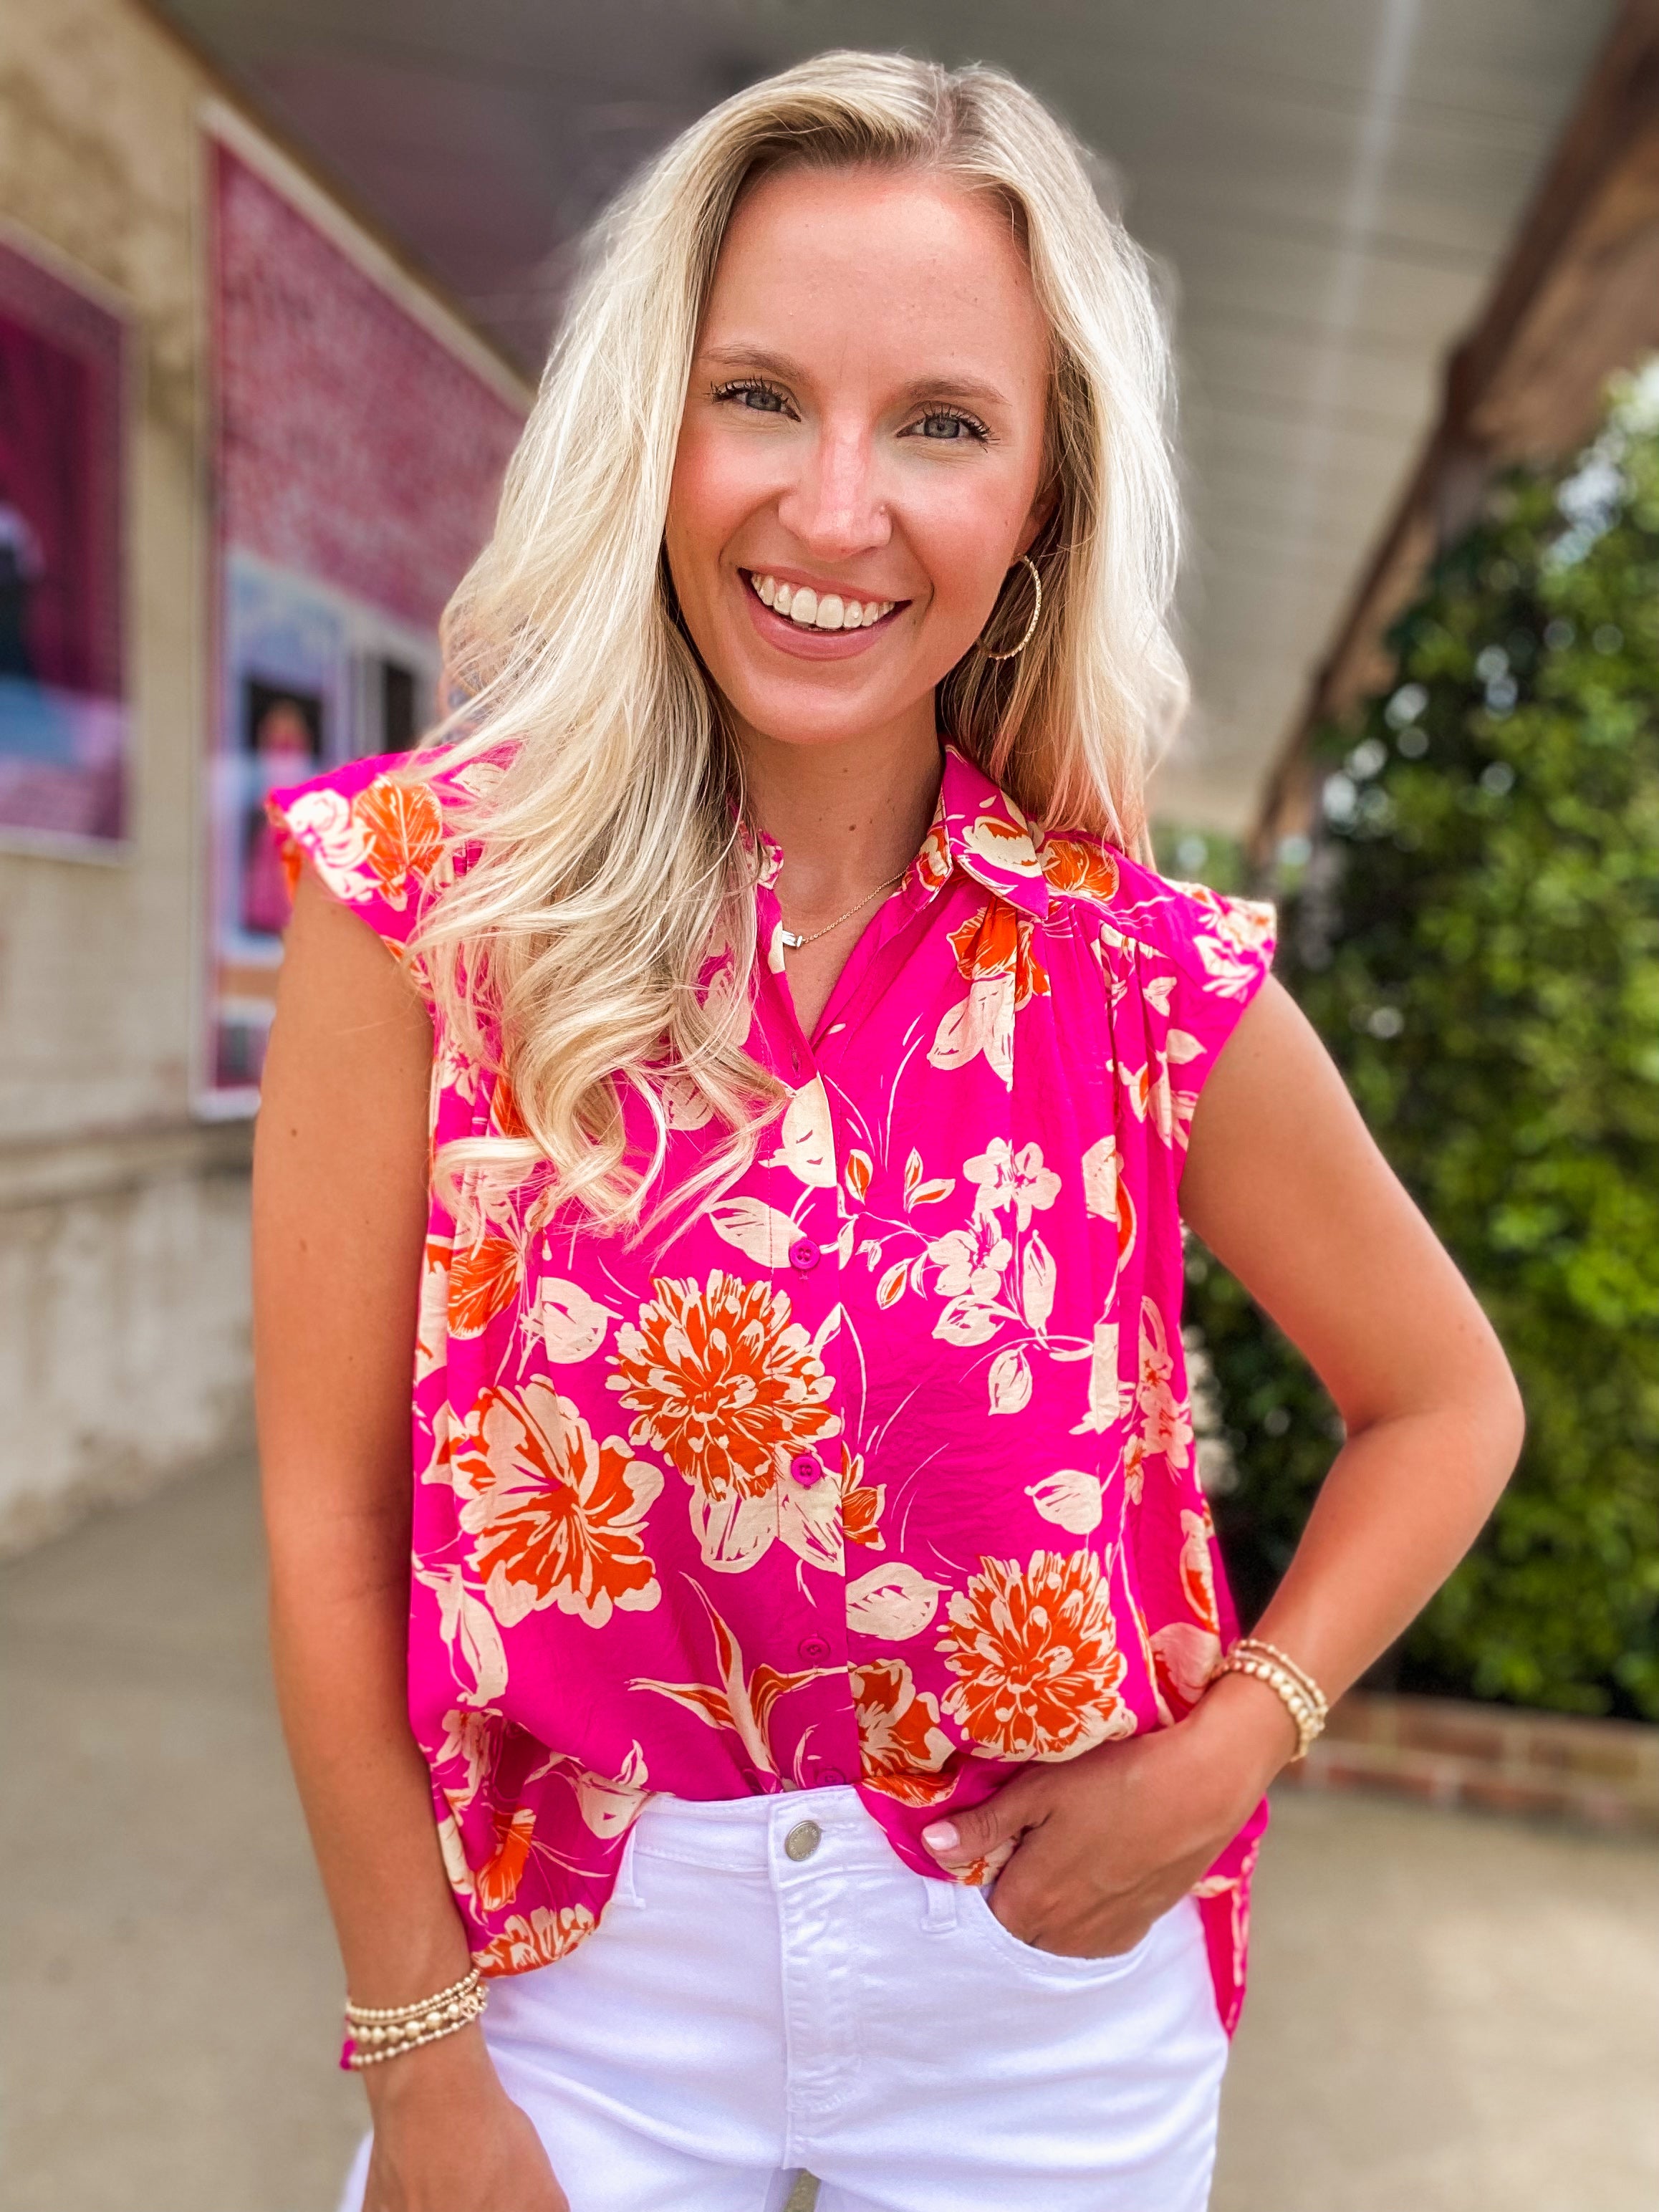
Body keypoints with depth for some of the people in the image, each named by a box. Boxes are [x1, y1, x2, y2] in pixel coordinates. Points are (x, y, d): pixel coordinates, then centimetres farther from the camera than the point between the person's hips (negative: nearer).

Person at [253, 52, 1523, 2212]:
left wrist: (1226, 1751, -9)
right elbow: (332, 1503, -11)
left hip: (1041, 1983, 2)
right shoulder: (430, 887, -15)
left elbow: (1444, 1407, 2)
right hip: (581, 1970, 0)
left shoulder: (1147, 978, -13)